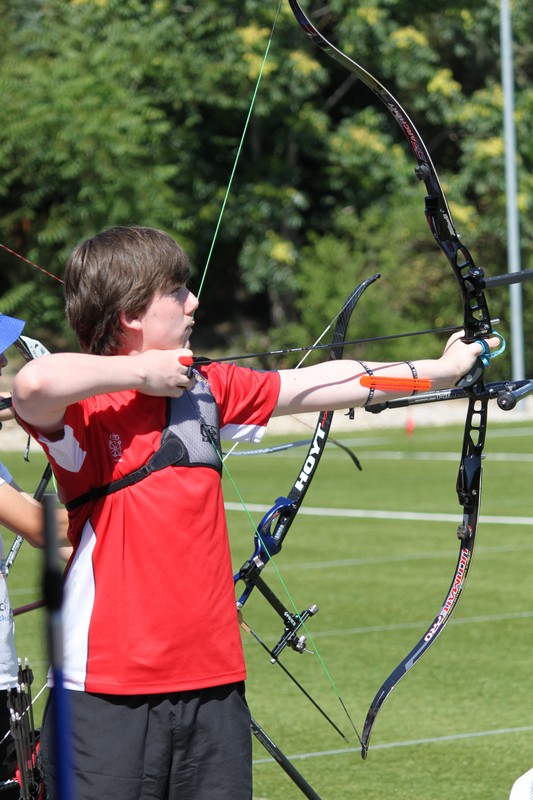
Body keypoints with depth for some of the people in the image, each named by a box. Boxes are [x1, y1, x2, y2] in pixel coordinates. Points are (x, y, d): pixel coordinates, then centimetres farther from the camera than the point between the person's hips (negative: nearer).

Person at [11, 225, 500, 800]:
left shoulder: (207, 389, 13)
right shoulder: (83, 405, -9)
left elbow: (320, 384, 23)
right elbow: (34, 385, -33)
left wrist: (443, 369, 30)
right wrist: (141, 372, -17)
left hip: (212, 682, 7)